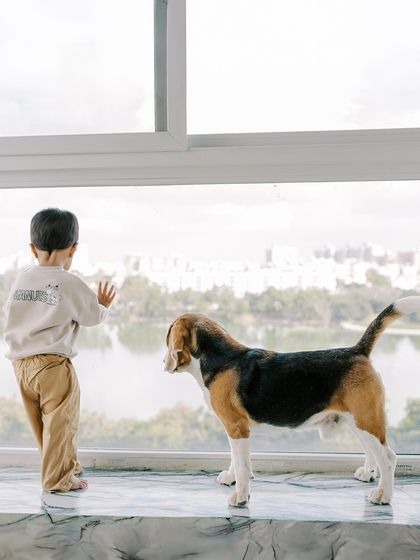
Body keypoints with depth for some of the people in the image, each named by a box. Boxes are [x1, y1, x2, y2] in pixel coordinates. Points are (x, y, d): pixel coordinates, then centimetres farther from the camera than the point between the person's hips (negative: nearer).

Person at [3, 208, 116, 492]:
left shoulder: (21, 280, 4)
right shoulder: (71, 283, -12)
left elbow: (11, 322, 10)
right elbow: (92, 316, -2)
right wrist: (103, 305, 19)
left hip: (22, 363, 6)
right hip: (53, 365, -6)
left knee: (42, 425, 18)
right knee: (60, 424, 6)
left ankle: (67, 465, 35)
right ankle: (58, 479, 13)